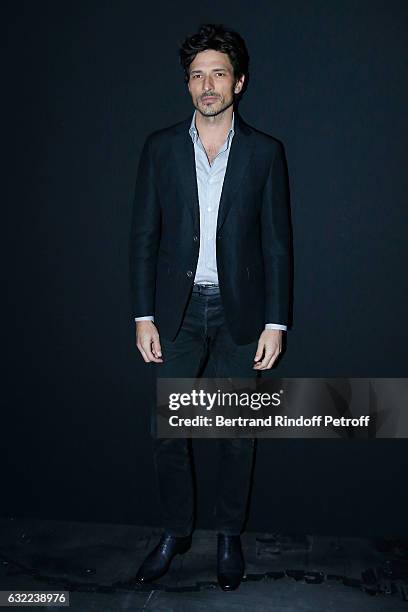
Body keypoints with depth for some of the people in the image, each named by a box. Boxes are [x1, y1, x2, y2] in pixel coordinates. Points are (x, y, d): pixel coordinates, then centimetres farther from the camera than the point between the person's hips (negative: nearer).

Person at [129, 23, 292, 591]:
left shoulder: (265, 152, 0)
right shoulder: (161, 147, 2)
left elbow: (276, 241, 0)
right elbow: (144, 235, 2)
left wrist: (275, 322, -5)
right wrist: (144, 316, -3)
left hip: (240, 311, -1)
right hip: (178, 309, 1)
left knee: (238, 432, 9)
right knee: (166, 430, 6)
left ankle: (230, 536, 29)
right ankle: (175, 532, 28)